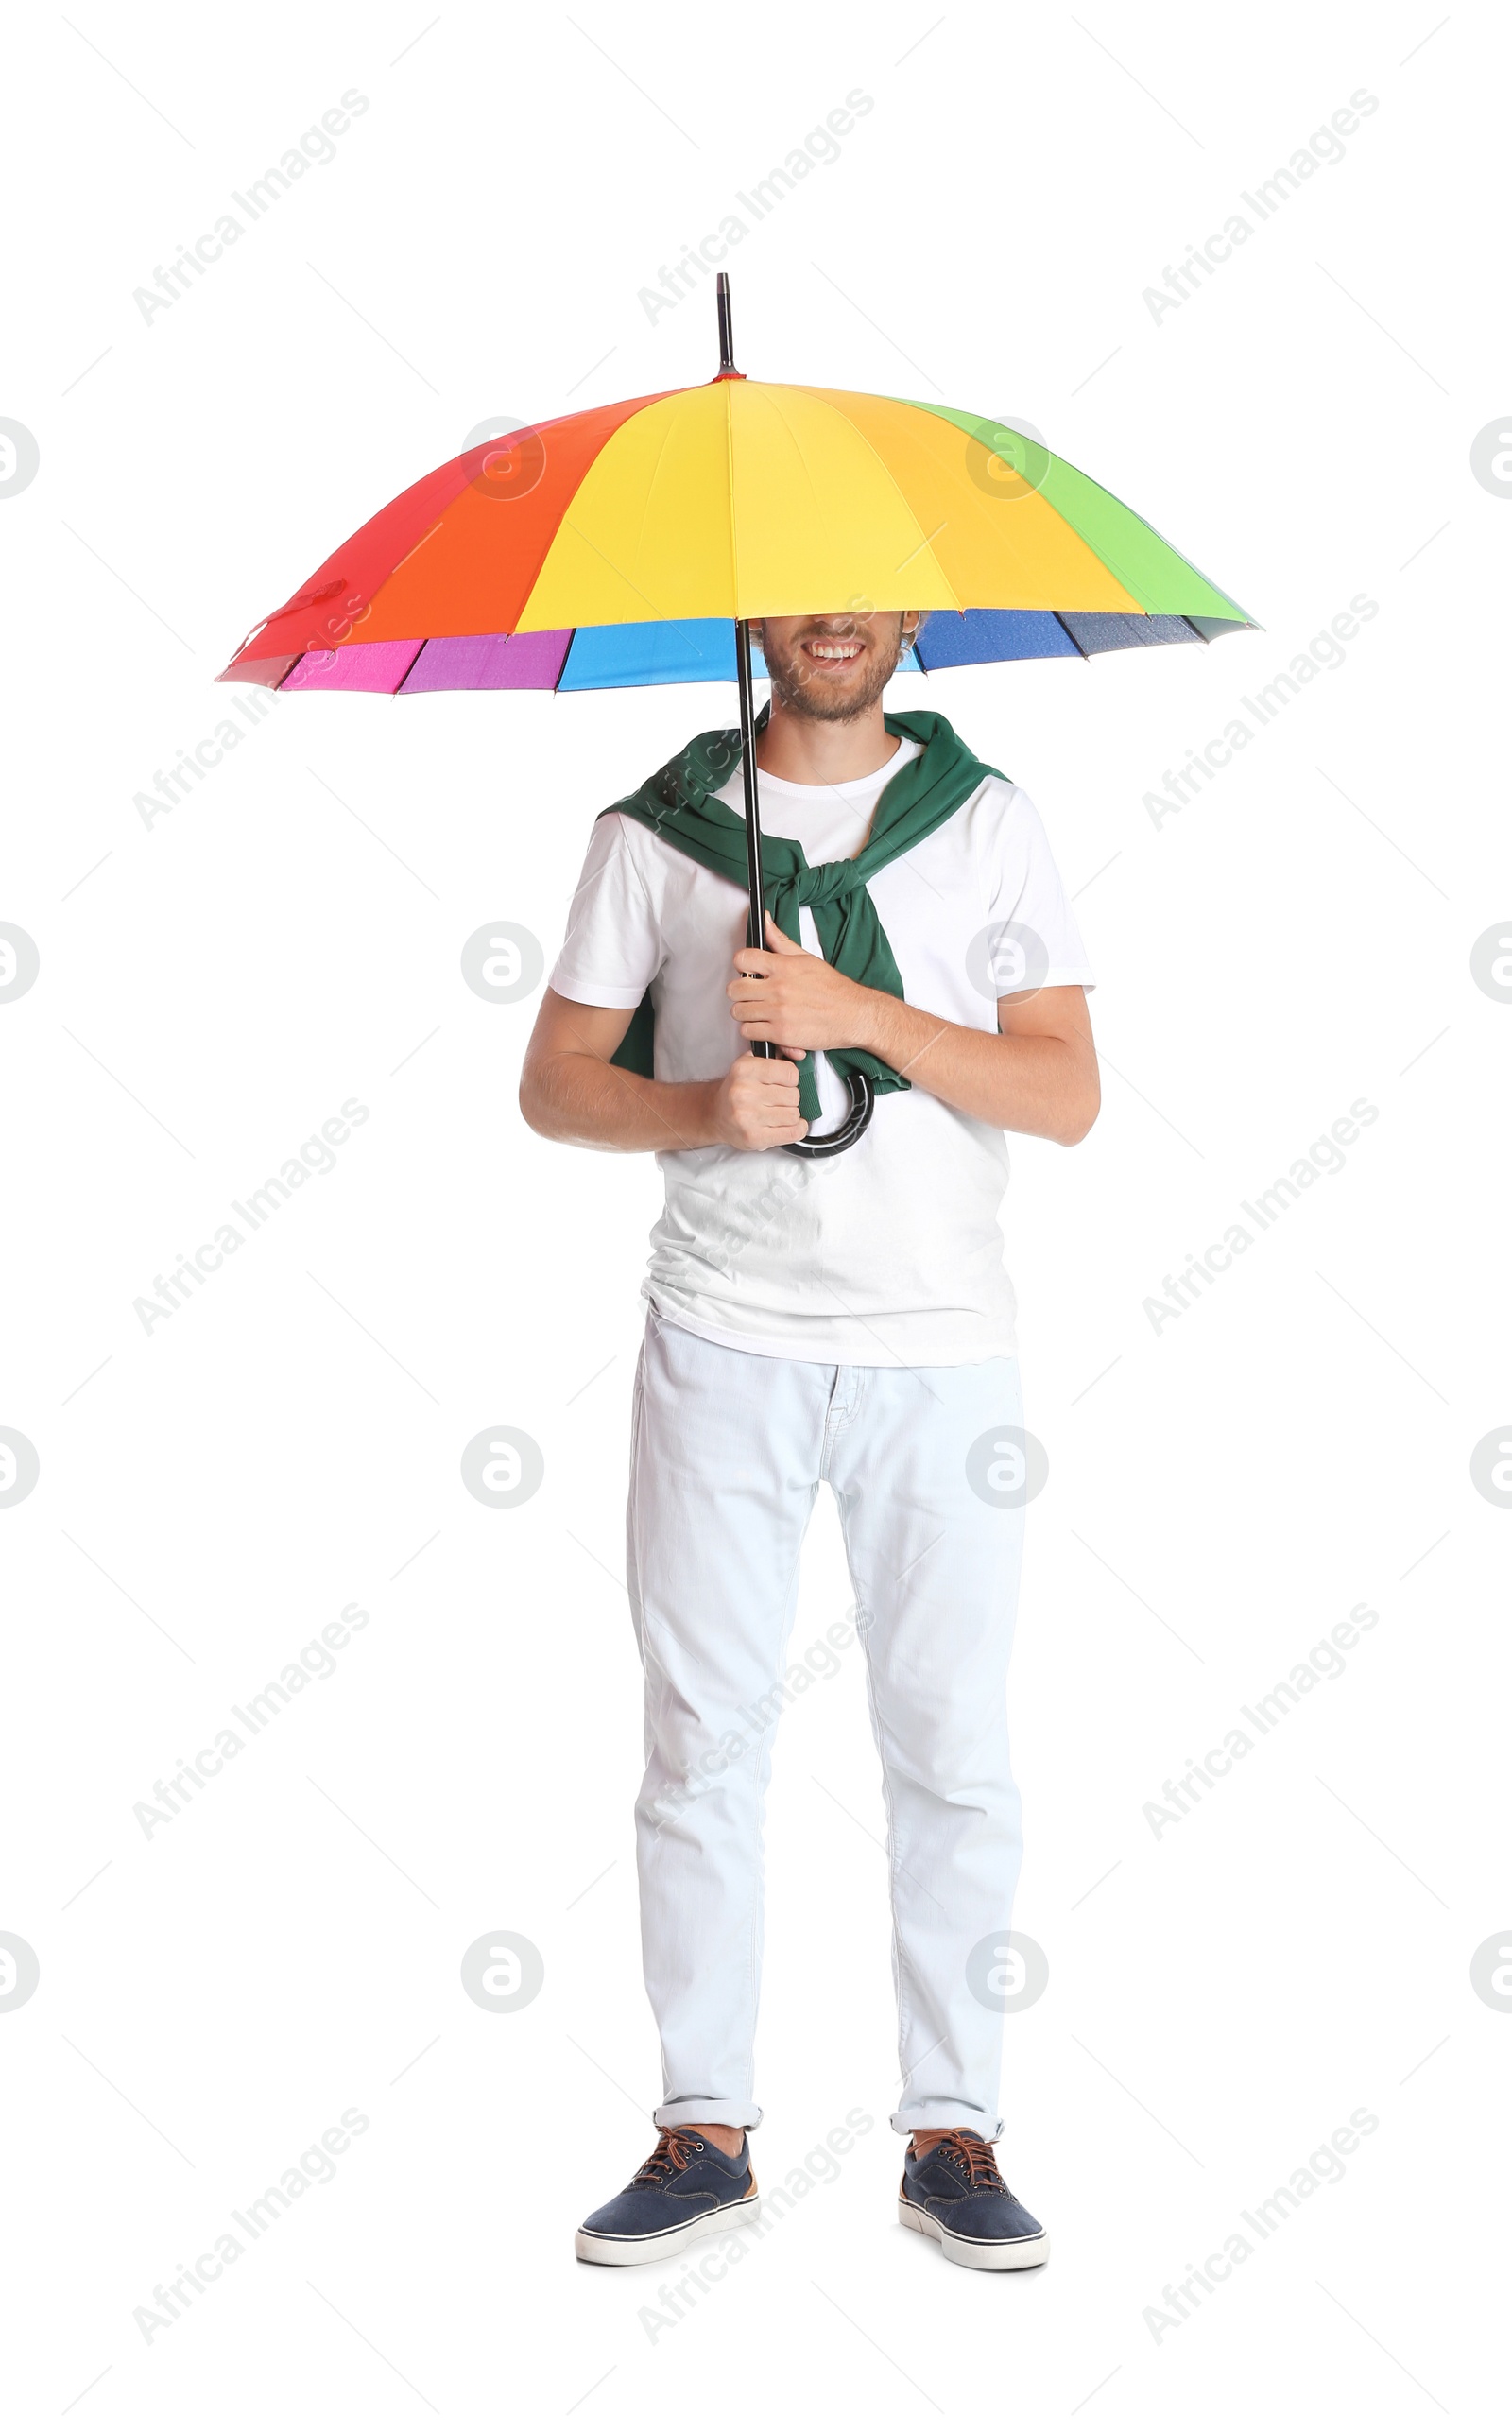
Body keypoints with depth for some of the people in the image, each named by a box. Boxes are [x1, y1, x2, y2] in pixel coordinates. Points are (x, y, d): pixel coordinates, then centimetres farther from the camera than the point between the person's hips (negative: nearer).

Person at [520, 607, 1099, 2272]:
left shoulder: (985, 821, 6)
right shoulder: (658, 829, 7)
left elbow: (1069, 1096, -1)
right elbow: (553, 1084, 6)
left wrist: (860, 1011, -14)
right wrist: (701, 1108, -14)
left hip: (940, 1345, 0)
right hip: (723, 1339, 0)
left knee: (950, 1742, 2)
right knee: (704, 1733, 3)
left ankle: (951, 2131, 14)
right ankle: (705, 2129, 14)